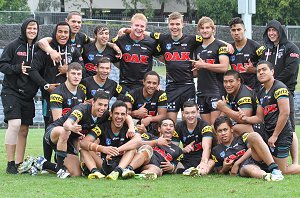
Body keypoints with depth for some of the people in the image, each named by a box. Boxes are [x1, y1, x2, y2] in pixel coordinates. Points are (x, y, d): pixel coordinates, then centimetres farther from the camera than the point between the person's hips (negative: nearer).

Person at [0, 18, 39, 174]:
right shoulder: (13, 46, -3)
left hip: (28, 95, 5)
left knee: (24, 130, 6)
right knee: (14, 124, -19)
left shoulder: (38, 48, 8)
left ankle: (19, 164, 14)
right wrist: (18, 68, -19)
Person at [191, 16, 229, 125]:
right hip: (201, 92, 7)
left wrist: (203, 65, -13)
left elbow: (224, 67, -16)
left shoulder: (220, 46, -3)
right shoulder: (198, 49, 20)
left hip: (216, 91, -7)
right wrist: (195, 68, 9)